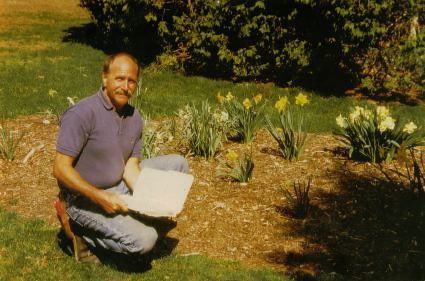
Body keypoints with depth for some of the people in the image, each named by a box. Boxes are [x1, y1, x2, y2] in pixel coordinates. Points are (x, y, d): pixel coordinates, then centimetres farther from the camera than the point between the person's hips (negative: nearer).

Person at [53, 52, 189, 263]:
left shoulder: (134, 118, 1)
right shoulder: (82, 114, -22)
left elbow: (130, 167, 2)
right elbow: (60, 169, -24)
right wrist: (99, 197, -29)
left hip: (119, 187, 8)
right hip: (85, 197, -8)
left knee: (177, 164, 7)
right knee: (144, 240, -26)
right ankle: (82, 232, -2)